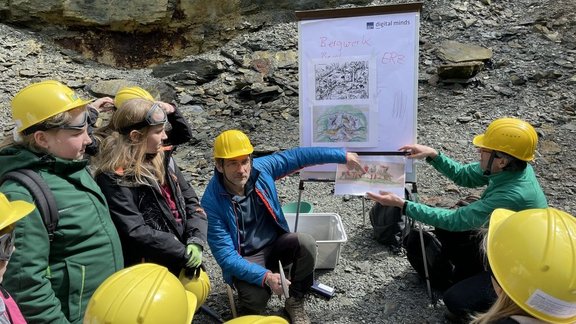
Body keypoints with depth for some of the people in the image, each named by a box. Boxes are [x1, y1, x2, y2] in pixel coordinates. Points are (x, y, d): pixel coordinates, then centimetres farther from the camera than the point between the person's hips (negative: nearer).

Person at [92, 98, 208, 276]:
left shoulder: (163, 158, 3)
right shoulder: (114, 178, -17)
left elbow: (190, 200, 3)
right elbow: (135, 232, -21)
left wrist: (196, 241, -11)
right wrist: (185, 253, -16)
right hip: (150, 272, -6)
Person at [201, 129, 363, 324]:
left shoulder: (261, 168, -15)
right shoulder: (212, 201, -25)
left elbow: (298, 156, -3)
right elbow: (225, 256, -23)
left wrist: (342, 156, 0)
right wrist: (265, 276, -34)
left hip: (275, 243, 4)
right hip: (246, 259, -3)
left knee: (306, 243, -25)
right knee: (257, 297, -31)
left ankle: (295, 302, 0)